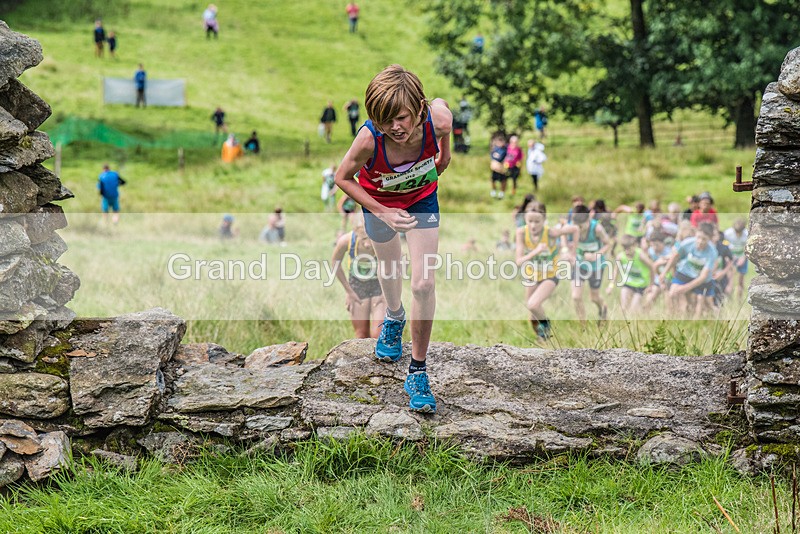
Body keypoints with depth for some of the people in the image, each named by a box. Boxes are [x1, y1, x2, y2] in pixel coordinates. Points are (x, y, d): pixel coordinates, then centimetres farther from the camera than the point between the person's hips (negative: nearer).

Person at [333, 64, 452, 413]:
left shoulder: (437, 119, -37)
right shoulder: (369, 139, -40)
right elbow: (342, 178, -21)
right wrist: (383, 213, -27)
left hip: (421, 200, 0)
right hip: (380, 202, 0)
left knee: (424, 284, -7)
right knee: (389, 267, 24)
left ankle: (418, 371, 8)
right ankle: (394, 317, 59)